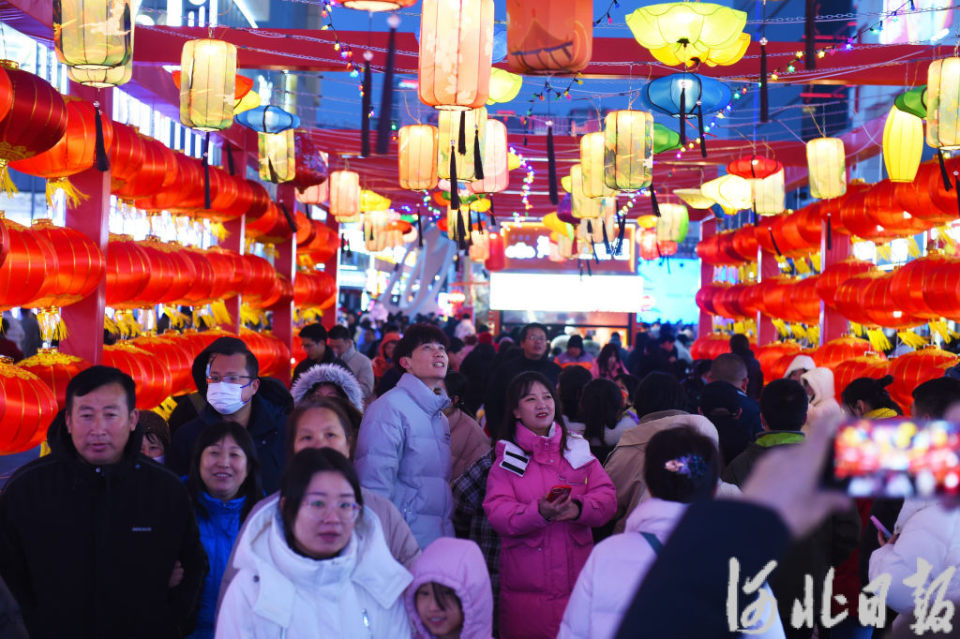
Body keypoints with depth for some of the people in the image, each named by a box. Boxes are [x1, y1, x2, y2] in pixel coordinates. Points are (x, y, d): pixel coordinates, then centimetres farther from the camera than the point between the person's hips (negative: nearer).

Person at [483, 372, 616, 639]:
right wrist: (539, 512, -25)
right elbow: (497, 513, -7)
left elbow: (607, 497, 3)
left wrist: (579, 508, -18)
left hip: (578, 579, 2)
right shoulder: (507, 457, 4)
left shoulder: (578, 450, 12)